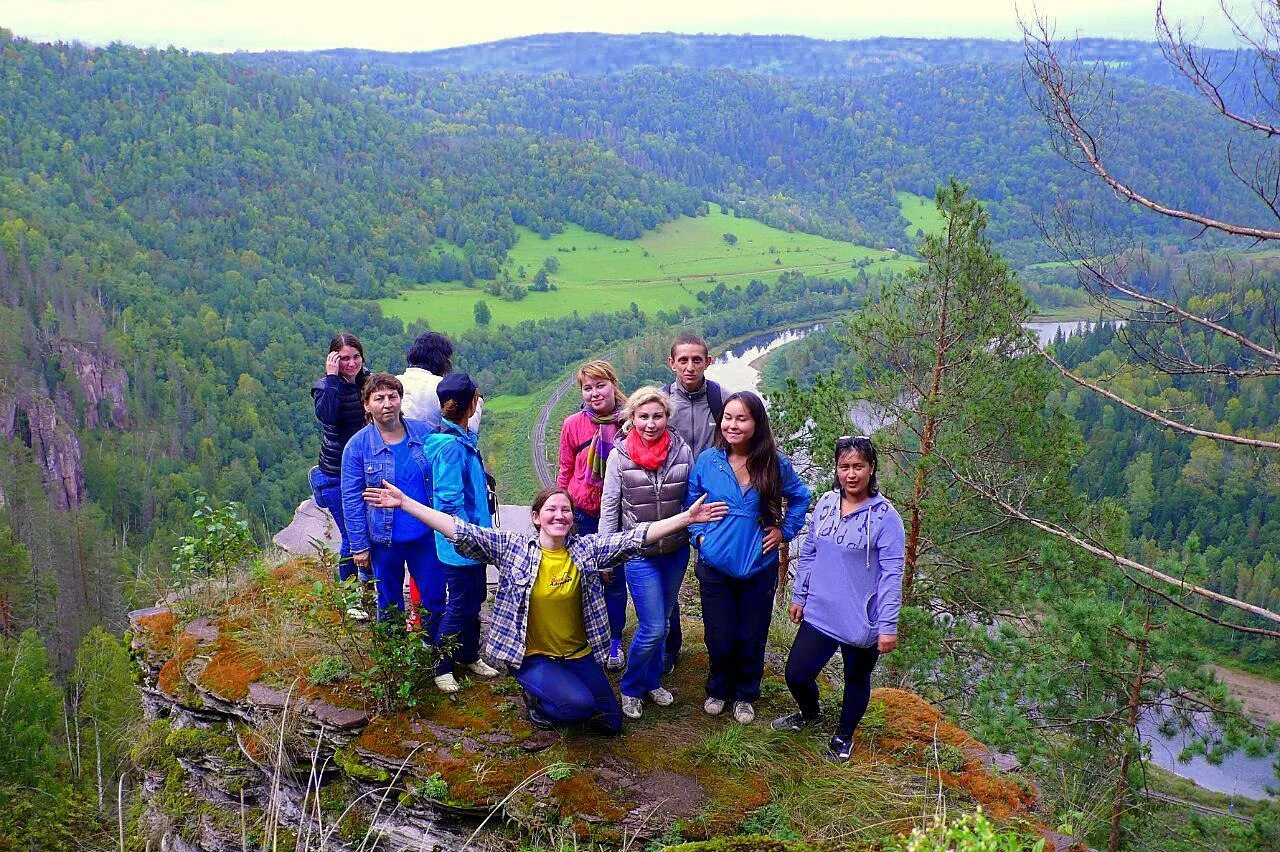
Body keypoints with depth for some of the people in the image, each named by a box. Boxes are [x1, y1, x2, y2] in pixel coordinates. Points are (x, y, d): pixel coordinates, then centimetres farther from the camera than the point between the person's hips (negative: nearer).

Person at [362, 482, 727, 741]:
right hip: (531, 655, -4)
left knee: (610, 721, 7)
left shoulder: (587, 548, -6)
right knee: (581, 703, -26)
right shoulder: (513, 547, -11)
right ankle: (537, 702, 9)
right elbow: (459, 530, -17)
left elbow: (635, 537, -12)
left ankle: (549, 694, 31)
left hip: (579, 654, 4)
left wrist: (686, 518, -22)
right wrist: (405, 503, -24)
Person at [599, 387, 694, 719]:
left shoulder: (682, 451, -5)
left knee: (661, 623, 16)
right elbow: (609, 507, -4)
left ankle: (652, 682, 36)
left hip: (676, 551, 3)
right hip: (639, 553, -3)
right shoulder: (620, 456, -10)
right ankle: (631, 688, 18)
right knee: (653, 628, -6)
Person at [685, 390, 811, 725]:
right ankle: (718, 689, 35)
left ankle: (745, 695, 34)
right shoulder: (707, 461, -6)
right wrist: (699, 535, -3)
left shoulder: (775, 464, -6)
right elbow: (692, 503, 9)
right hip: (715, 567, 0)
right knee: (719, 638, 7)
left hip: (759, 567, 0)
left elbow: (800, 498, 11)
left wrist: (785, 530, 2)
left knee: (751, 638, 10)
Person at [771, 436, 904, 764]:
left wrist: (888, 626, -17)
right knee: (796, 674, 6)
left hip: (862, 622, -4)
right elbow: (808, 553, 10)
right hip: (820, 614, 4)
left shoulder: (885, 515, -16)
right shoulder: (825, 504, -1)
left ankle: (844, 735, 43)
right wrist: (799, 596, 13)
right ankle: (809, 713, 39)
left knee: (856, 681, 16)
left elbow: (892, 574, -16)